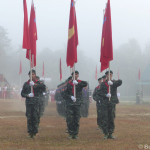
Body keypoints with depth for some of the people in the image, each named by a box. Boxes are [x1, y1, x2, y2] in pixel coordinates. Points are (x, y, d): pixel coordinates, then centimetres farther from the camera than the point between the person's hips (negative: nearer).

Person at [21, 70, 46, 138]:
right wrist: (27, 95, -9)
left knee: (35, 117, -6)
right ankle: (30, 131, 3)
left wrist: (35, 84, -22)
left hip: (36, 102, -1)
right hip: (28, 102, 1)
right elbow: (22, 93, 12)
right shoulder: (26, 84, 12)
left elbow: (43, 87, -13)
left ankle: (35, 131, 1)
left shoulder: (38, 83, 7)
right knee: (29, 117, -2)